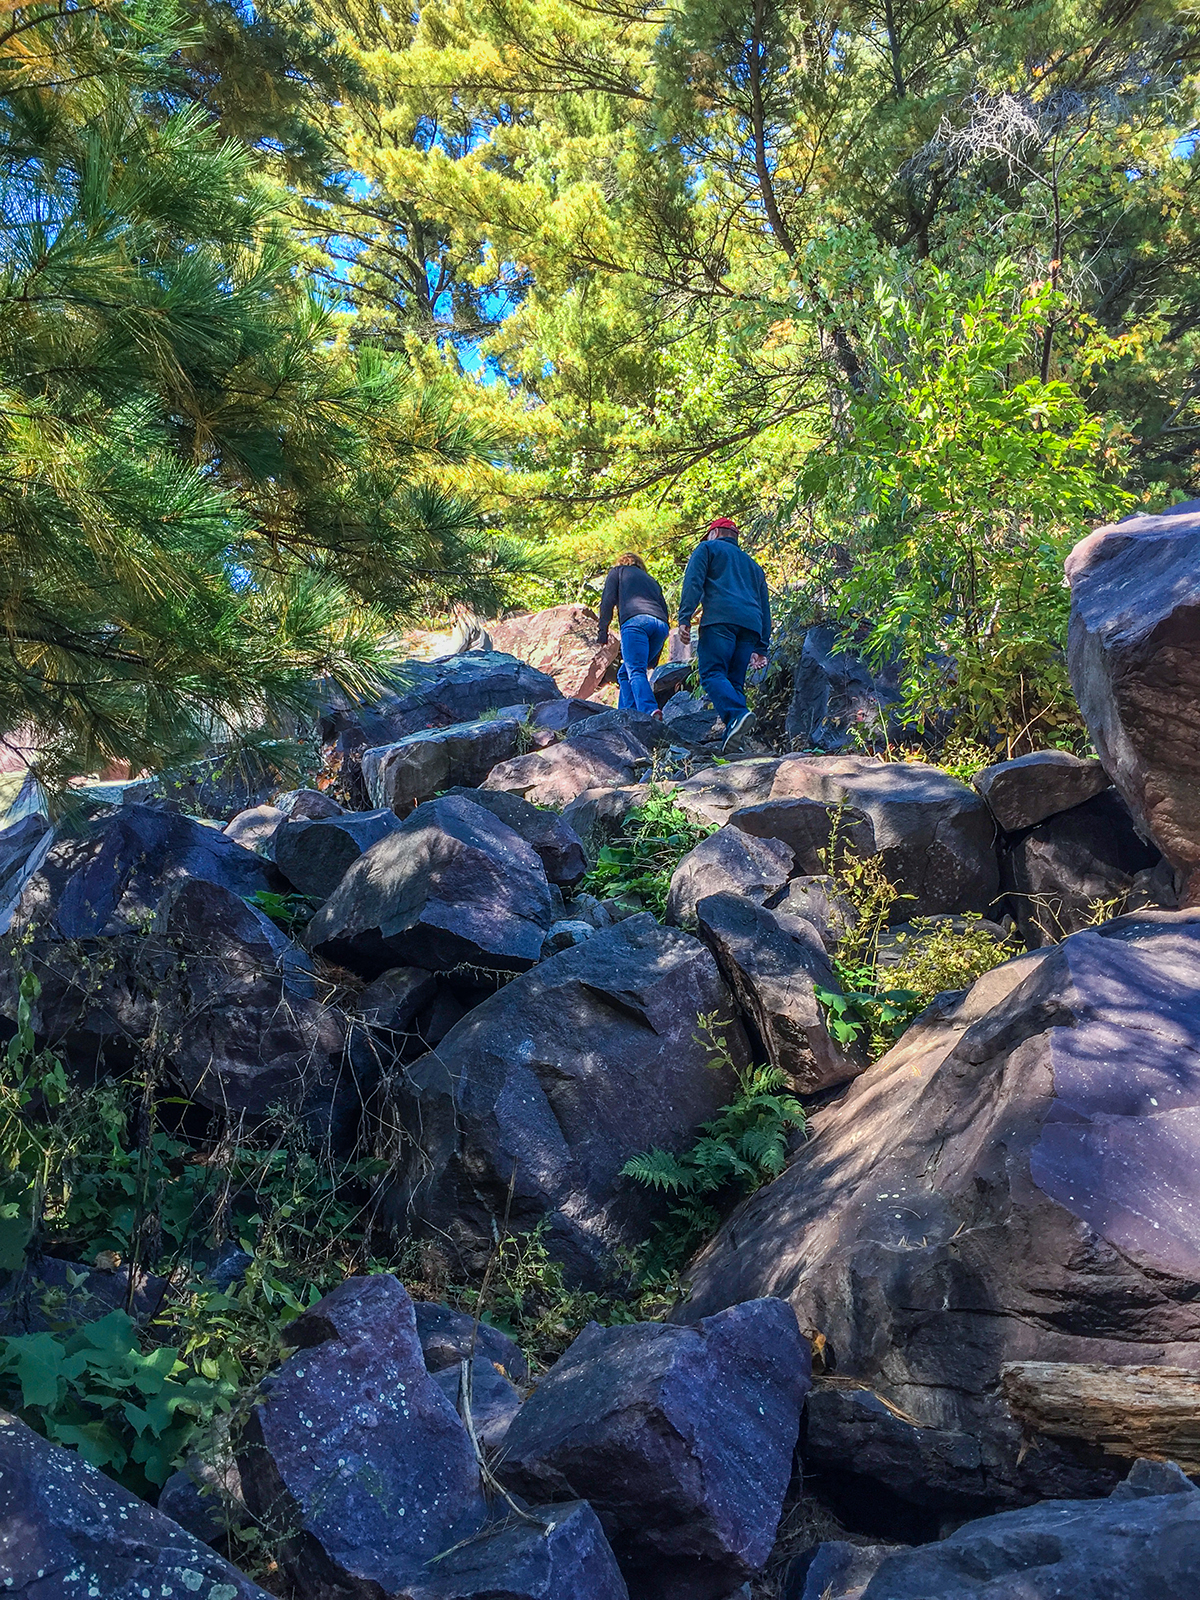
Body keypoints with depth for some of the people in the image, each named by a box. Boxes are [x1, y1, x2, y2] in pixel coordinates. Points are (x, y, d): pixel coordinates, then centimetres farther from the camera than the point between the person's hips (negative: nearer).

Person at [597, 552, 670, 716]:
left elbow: (608, 600, 8)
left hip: (635, 620, -5)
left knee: (636, 671, -18)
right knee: (625, 673, 14)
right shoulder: (651, 581, 38)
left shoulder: (618, 572, 26)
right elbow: (665, 612, 30)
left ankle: (650, 711, -40)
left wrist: (603, 630, 11)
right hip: (661, 625, 6)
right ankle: (625, 714, -1)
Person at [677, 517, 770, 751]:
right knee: (735, 682, 4)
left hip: (720, 618, -6)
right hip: (751, 624, 6)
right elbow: (765, 606, 31)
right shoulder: (753, 564, 36)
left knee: (712, 674, -14)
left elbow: (693, 582, 0)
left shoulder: (708, 548, 19)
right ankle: (734, 741, -11)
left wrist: (685, 618, -8)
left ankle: (737, 715, -39)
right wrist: (761, 648, 28)